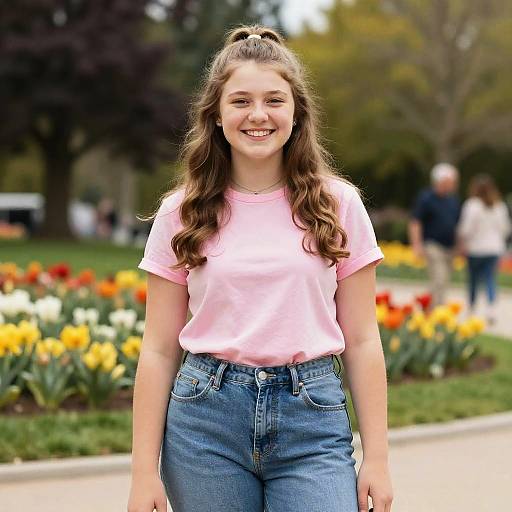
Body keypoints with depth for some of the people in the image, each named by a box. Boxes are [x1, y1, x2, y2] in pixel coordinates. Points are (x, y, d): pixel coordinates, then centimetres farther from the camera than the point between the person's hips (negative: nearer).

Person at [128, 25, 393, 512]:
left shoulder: (338, 205, 3)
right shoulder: (181, 214, 3)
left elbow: (361, 341, 5)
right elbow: (159, 349, 3)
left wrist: (377, 459, 1)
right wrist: (144, 472, 0)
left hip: (312, 417, 0)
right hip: (206, 416, 1)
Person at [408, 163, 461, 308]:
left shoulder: (454, 199, 14)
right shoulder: (426, 198, -6)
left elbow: (458, 223, 23)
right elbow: (415, 223, -8)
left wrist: (459, 246, 20)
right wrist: (417, 246, -14)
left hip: (450, 247, 7)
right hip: (433, 246, -7)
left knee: (443, 283, 9)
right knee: (439, 281, -15)